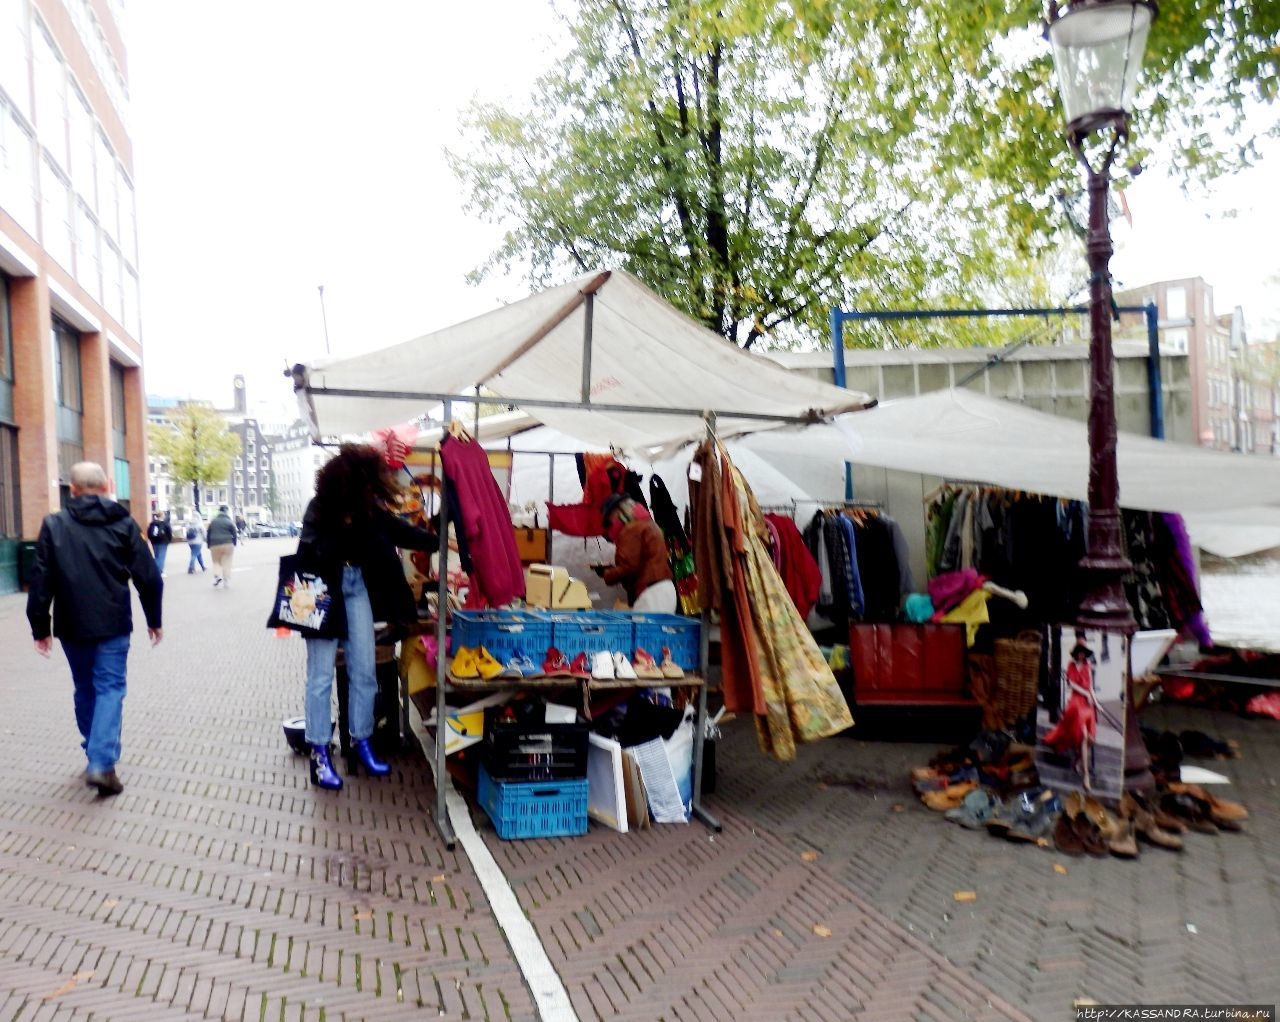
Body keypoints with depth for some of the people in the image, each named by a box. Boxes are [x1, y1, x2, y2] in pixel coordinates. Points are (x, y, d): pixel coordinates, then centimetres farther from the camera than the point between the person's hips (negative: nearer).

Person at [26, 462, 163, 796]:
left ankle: (95, 754, 28)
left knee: (85, 689, 18)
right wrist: (153, 618, 8)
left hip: (72, 626, 2)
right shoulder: (124, 523, 0)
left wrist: (40, 626, 5)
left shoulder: (54, 525, 0)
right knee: (110, 688, 1)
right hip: (113, 624, -1)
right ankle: (102, 763, -12)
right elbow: (148, 577, -2)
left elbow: (41, 581, -2)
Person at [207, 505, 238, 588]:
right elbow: (234, 535, -4)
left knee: (216, 562, 15)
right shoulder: (229, 522, -3)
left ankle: (217, 575, -10)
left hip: (215, 545, 2)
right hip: (227, 545, -2)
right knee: (226, 563, 3)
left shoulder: (213, 522, 7)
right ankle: (226, 582, 4)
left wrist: (209, 546, 14)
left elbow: (208, 535, 9)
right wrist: (234, 545, 6)